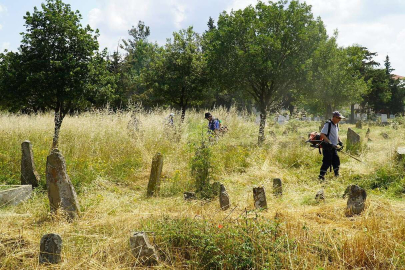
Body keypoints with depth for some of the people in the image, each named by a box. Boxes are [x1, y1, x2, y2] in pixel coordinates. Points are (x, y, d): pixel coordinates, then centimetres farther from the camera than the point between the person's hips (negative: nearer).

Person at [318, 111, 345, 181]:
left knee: (336, 160, 12)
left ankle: (337, 174, 26)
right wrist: (330, 143, -29)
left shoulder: (336, 124, 11)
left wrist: (339, 141, 11)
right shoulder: (328, 124, -17)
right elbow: (322, 135, -25)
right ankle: (321, 176, -3)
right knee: (327, 162, -9)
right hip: (327, 147, -9)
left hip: (333, 147, 9)